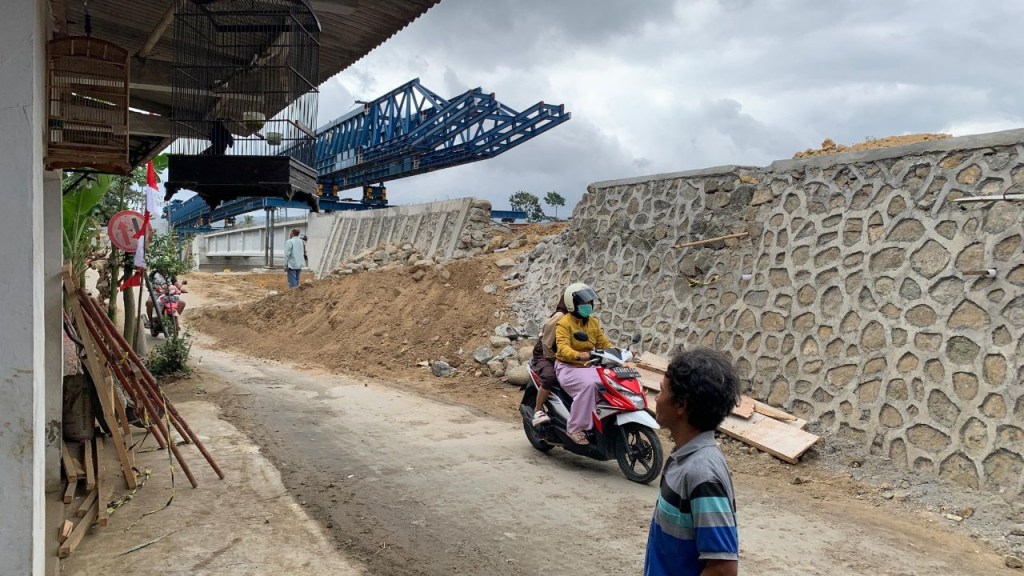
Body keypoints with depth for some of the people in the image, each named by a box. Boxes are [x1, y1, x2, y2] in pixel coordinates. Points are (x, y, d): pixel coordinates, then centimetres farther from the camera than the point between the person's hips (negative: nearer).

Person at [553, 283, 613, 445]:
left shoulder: (593, 322, 12)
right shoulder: (564, 323, -10)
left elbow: (604, 343, 11)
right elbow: (562, 348, -23)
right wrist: (578, 355, -43)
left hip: (589, 367, 7)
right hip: (568, 367, -6)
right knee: (588, 384, -34)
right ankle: (575, 428, -25)